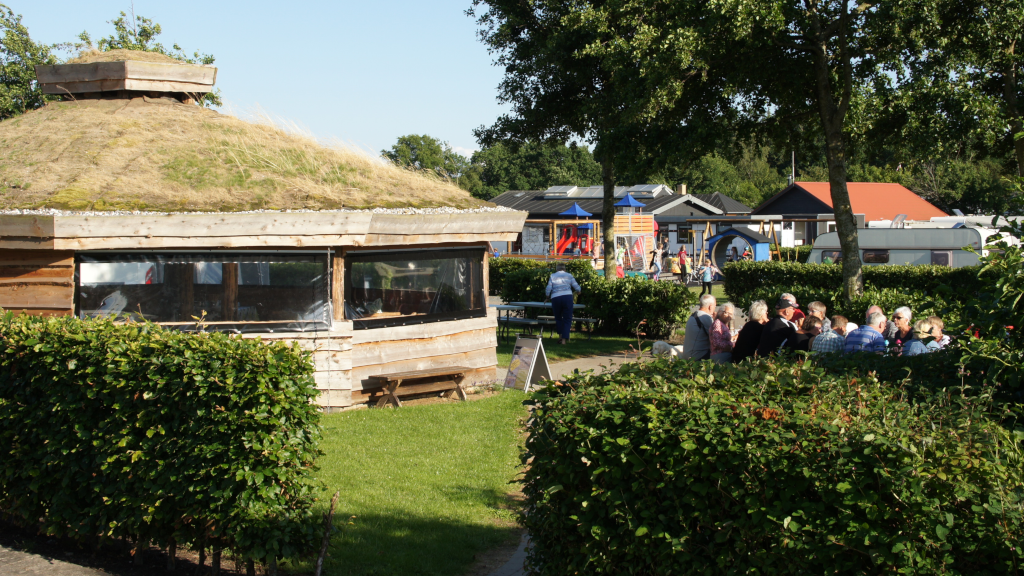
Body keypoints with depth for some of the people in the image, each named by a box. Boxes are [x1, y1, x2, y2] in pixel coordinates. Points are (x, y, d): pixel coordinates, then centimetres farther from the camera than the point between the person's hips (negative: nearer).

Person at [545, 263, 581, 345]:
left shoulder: (552, 276, 11)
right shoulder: (569, 275, 11)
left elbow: (548, 289, 5)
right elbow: (577, 287, 8)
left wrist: (547, 296, 25)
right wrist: (578, 291, 31)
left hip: (555, 298, 1)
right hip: (567, 297, -1)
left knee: (558, 318, 21)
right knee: (567, 319, 4)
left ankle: (560, 336, 12)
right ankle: (564, 339, -5)